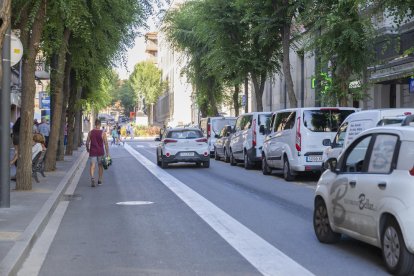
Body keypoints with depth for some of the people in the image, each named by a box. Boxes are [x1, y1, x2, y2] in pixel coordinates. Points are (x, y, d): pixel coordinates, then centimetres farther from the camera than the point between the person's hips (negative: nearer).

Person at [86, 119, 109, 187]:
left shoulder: (90, 132, -3)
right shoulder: (103, 133, -8)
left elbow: (87, 142, 1)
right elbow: (106, 143, -10)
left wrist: (87, 149, 21)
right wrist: (107, 153, -6)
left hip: (93, 152, 0)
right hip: (100, 152, 0)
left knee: (92, 166, -2)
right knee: (100, 166, 16)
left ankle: (92, 178, -27)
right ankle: (99, 180, 23)